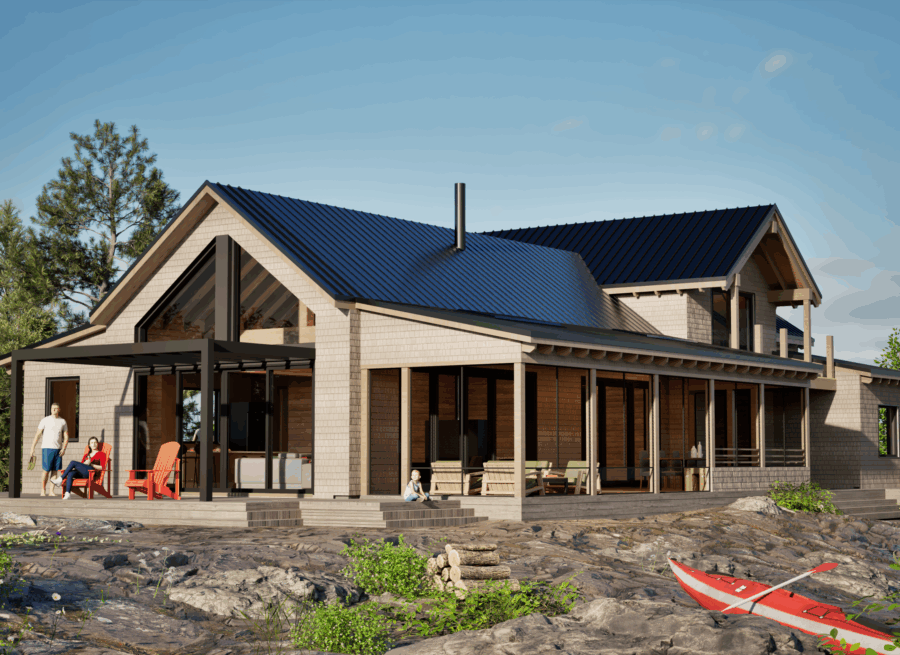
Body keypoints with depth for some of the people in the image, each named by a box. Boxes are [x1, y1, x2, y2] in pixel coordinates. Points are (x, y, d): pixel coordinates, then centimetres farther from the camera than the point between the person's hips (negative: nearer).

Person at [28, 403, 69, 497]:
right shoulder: (45, 420, 3)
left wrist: (63, 448, -3)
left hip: (58, 449, 3)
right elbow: (37, 435, 3)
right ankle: (43, 490, 3)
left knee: (55, 470, 1)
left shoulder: (62, 421, 12)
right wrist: (32, 449, -3)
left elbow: (66, 437, 12)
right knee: (46, 470, -6)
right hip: (47, 448, -3)